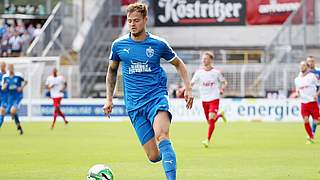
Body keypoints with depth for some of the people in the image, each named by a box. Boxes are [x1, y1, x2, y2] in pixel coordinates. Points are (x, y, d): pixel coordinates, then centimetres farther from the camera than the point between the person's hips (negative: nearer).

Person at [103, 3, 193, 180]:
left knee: (161, 136, -32)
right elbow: (112, 71, 21)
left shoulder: (158, 44, 1)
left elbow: (179, 64, 16)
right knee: (154, 156, -4)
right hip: (134, 104, 2)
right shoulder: (118, 45, 5)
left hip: (156, 96, -2)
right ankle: (167, 153, 33)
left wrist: (188, 88, 5)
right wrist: (109, 99, 15)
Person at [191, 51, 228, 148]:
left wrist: (222, 89, -10)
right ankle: (220, 115, 43)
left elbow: (224, 82, 10)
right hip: (204, 99, 3)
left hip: (214, 98, -3)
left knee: (211, 118, -21)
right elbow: (192, 83, -5)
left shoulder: (216, 72, -3)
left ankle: (208, 140, -16)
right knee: (210, 122, 10)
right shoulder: (199, 72, 1)